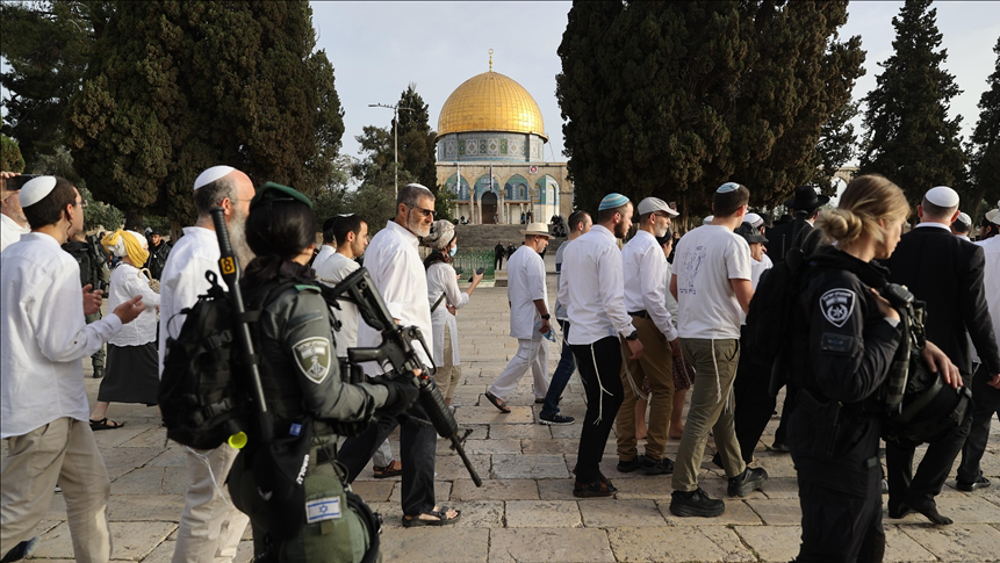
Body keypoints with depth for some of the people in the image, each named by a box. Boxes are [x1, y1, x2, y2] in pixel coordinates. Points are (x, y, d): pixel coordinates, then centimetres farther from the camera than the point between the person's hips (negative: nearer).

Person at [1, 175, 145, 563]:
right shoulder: (58, 264, -20)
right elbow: (62, 346, -21)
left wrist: (75, 308, 15)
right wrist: (117, 319, -11)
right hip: (43, 407, -10)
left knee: (90, 490, 16)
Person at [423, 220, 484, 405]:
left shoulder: (427, 265, 10)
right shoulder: (445, 269, -16)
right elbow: (459, 301, -5)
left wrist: (447, 305, 0)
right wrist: (475, 282, 9)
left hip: (430, 325, 9)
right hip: (442, 326, -9)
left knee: (454, 373, 19)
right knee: (441, 381, -1)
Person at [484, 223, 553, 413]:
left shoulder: (514, 257, 16)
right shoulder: (533, 258, -15)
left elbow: (510, 292, 20)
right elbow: (537, 292, -21)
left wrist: (515, 314, 24)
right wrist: (545, 317, -17)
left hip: (519, 316, 10)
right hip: (531, 317, -10)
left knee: (541, 352, 17)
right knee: (526, 356, -7)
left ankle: (542, 393, 24)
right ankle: (496, 391, -6)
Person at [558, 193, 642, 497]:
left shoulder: (575, 245, 14)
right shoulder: (607, 247, -14)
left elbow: (564, 294, 18)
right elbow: (613, 300, -21)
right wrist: (632, 336, -16)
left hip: (579, 335, 9)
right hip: (600, 338, -9)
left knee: (607, 400, 18)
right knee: (602, 407, 0)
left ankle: (588, 468, 27)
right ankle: (586, 480, 7)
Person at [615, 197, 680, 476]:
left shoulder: (628, 247, 18)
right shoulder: (651, 247, -10)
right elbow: (651, 294, -19)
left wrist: (628, 330, 18)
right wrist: (671, 333, -16)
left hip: (626, 323, 9)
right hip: (646, 321, -9)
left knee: (629, 390, 10)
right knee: (662, 389, 1)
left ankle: (626, 455, 15)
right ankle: (654, 457, 4)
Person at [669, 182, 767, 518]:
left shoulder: (689, 239, 10)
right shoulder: (733, 243, -13)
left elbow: (674, 287, 16)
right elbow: (745, 296, -16)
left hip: (689, 334, 8)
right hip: (717, 339, -8)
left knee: (723, 407, 20)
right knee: (704, 416, -3)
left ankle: (738, 475, 34)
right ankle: (684, 492, 2)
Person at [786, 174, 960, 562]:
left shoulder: (853, 276, 6)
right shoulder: (838, 287, -25)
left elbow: (869, 326, 24)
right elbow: (849, 381, -32)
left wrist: (922, 343, 7)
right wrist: (890, 324, -19)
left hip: (854, 439, 10)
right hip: (836, 445, -10)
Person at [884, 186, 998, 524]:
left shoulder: (893, 247, -3)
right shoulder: (967, 254, -12)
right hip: (946, 357, -3)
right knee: (956, 424, 16)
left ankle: (899, 499, 20)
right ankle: (923, 492, 7)